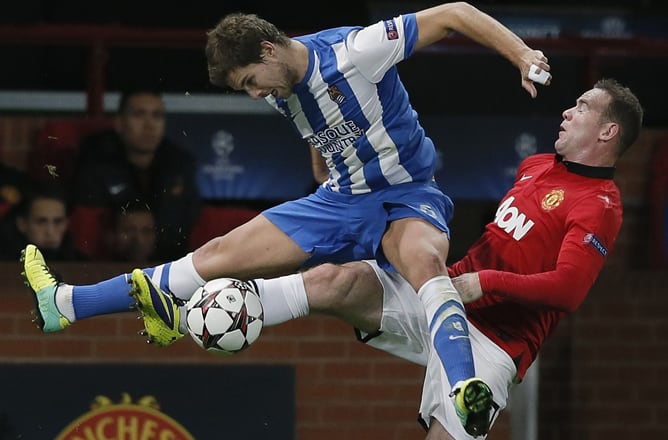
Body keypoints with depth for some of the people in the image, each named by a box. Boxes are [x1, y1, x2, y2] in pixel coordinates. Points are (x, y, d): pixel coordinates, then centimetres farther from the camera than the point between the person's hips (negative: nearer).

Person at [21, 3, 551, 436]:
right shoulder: (282, 91, 3)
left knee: (423, 260, -42)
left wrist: (522, 54, -30)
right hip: (340, 201, 7)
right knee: (220, 254, -2)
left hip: (407, 200, -7)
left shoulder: (355, 51, -22)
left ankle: (466, 394, -61)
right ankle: (65, 305, 1)